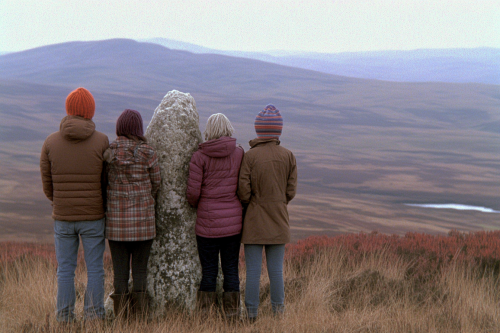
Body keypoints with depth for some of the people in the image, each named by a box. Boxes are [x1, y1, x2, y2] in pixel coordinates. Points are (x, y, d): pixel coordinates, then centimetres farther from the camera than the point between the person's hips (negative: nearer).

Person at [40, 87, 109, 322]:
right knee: (94, 269, 9)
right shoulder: (102, 142, -10)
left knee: (65, 269, 11)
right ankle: (94, 319, 11)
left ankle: (65, 318, 14)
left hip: (62, 218, 1)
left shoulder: (50, 142, -6)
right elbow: (109, 182, -3)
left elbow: (47, 186, 0)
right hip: (93, 217, -1)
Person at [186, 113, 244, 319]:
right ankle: (231, 315, 10)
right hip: (233, 221, 2)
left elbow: (193, 192, -8)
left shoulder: (199, 156, -7)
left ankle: (203, 316, 7)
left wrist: (195, 205, 14)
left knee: (208, 271, 5)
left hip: (207, 221, -2)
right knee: (231, 269, 8)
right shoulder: (240, 153, -1)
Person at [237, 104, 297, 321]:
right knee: (276, 270, 9)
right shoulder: (288, 156, -3)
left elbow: (243, 192, -11)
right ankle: (278, 312, 14)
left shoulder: (250, 156, -11)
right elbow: (291, 191, 1)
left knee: (253, 270, 2)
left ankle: (251, 313, 6)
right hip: (278, 222, 3)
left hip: (254, 221, -2)